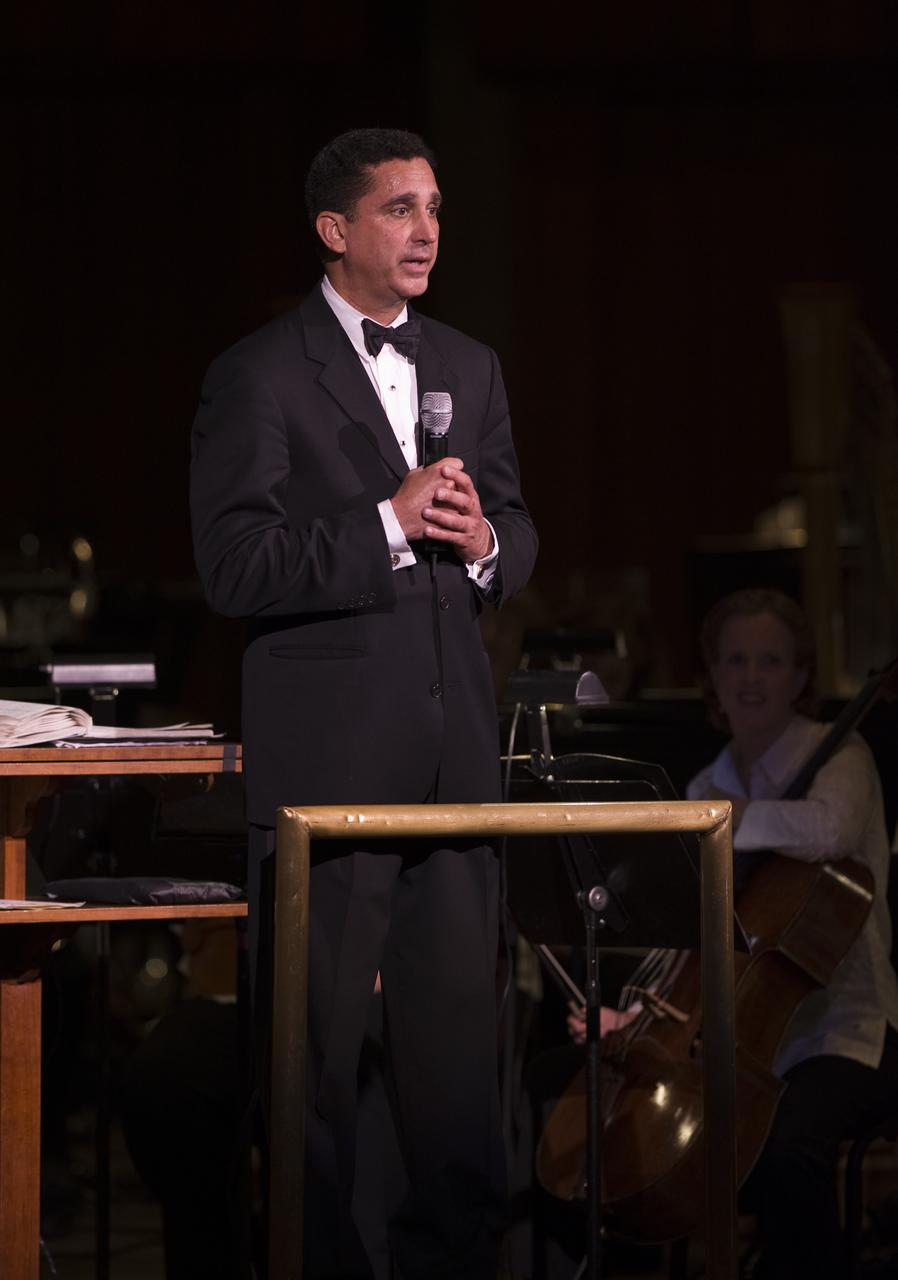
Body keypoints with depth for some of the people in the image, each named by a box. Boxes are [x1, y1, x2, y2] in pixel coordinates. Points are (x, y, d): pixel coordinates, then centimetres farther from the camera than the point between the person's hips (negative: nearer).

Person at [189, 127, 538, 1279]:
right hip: (325, 750, -5)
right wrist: (389, 524, -18)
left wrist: (484, 542, -3)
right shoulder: (259, 376, -4)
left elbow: (517, 534, 21)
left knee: (456, 1022, 7)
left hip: (453, 745, 5)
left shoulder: (469, 369, 16)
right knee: (313, 1040, 0)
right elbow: (234, 567, -12)